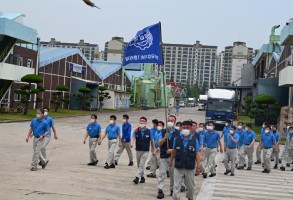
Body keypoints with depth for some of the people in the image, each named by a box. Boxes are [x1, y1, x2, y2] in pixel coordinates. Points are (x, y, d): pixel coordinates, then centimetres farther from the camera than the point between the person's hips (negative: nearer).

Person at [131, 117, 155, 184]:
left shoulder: (149, 131, -4)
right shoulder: (136, 131, -1)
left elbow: (152, 141, 3)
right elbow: (133, 138, -15)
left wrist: (153, 150, 7)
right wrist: (132, 144, -37)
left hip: (145, 151, -3)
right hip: (138, 150, 3)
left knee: (141, 165, -12)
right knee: (139, 165, 13)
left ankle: (137, 177, -15)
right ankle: (142, 177, 28)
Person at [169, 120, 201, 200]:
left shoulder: (195, 140, -7)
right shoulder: (176, 139, -5)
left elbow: (197, 154, -5)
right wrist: (171, 161, 18)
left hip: (190, 168, 1)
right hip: (178, 167, -1)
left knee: (191, 187, 19)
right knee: (176, 187, 0)